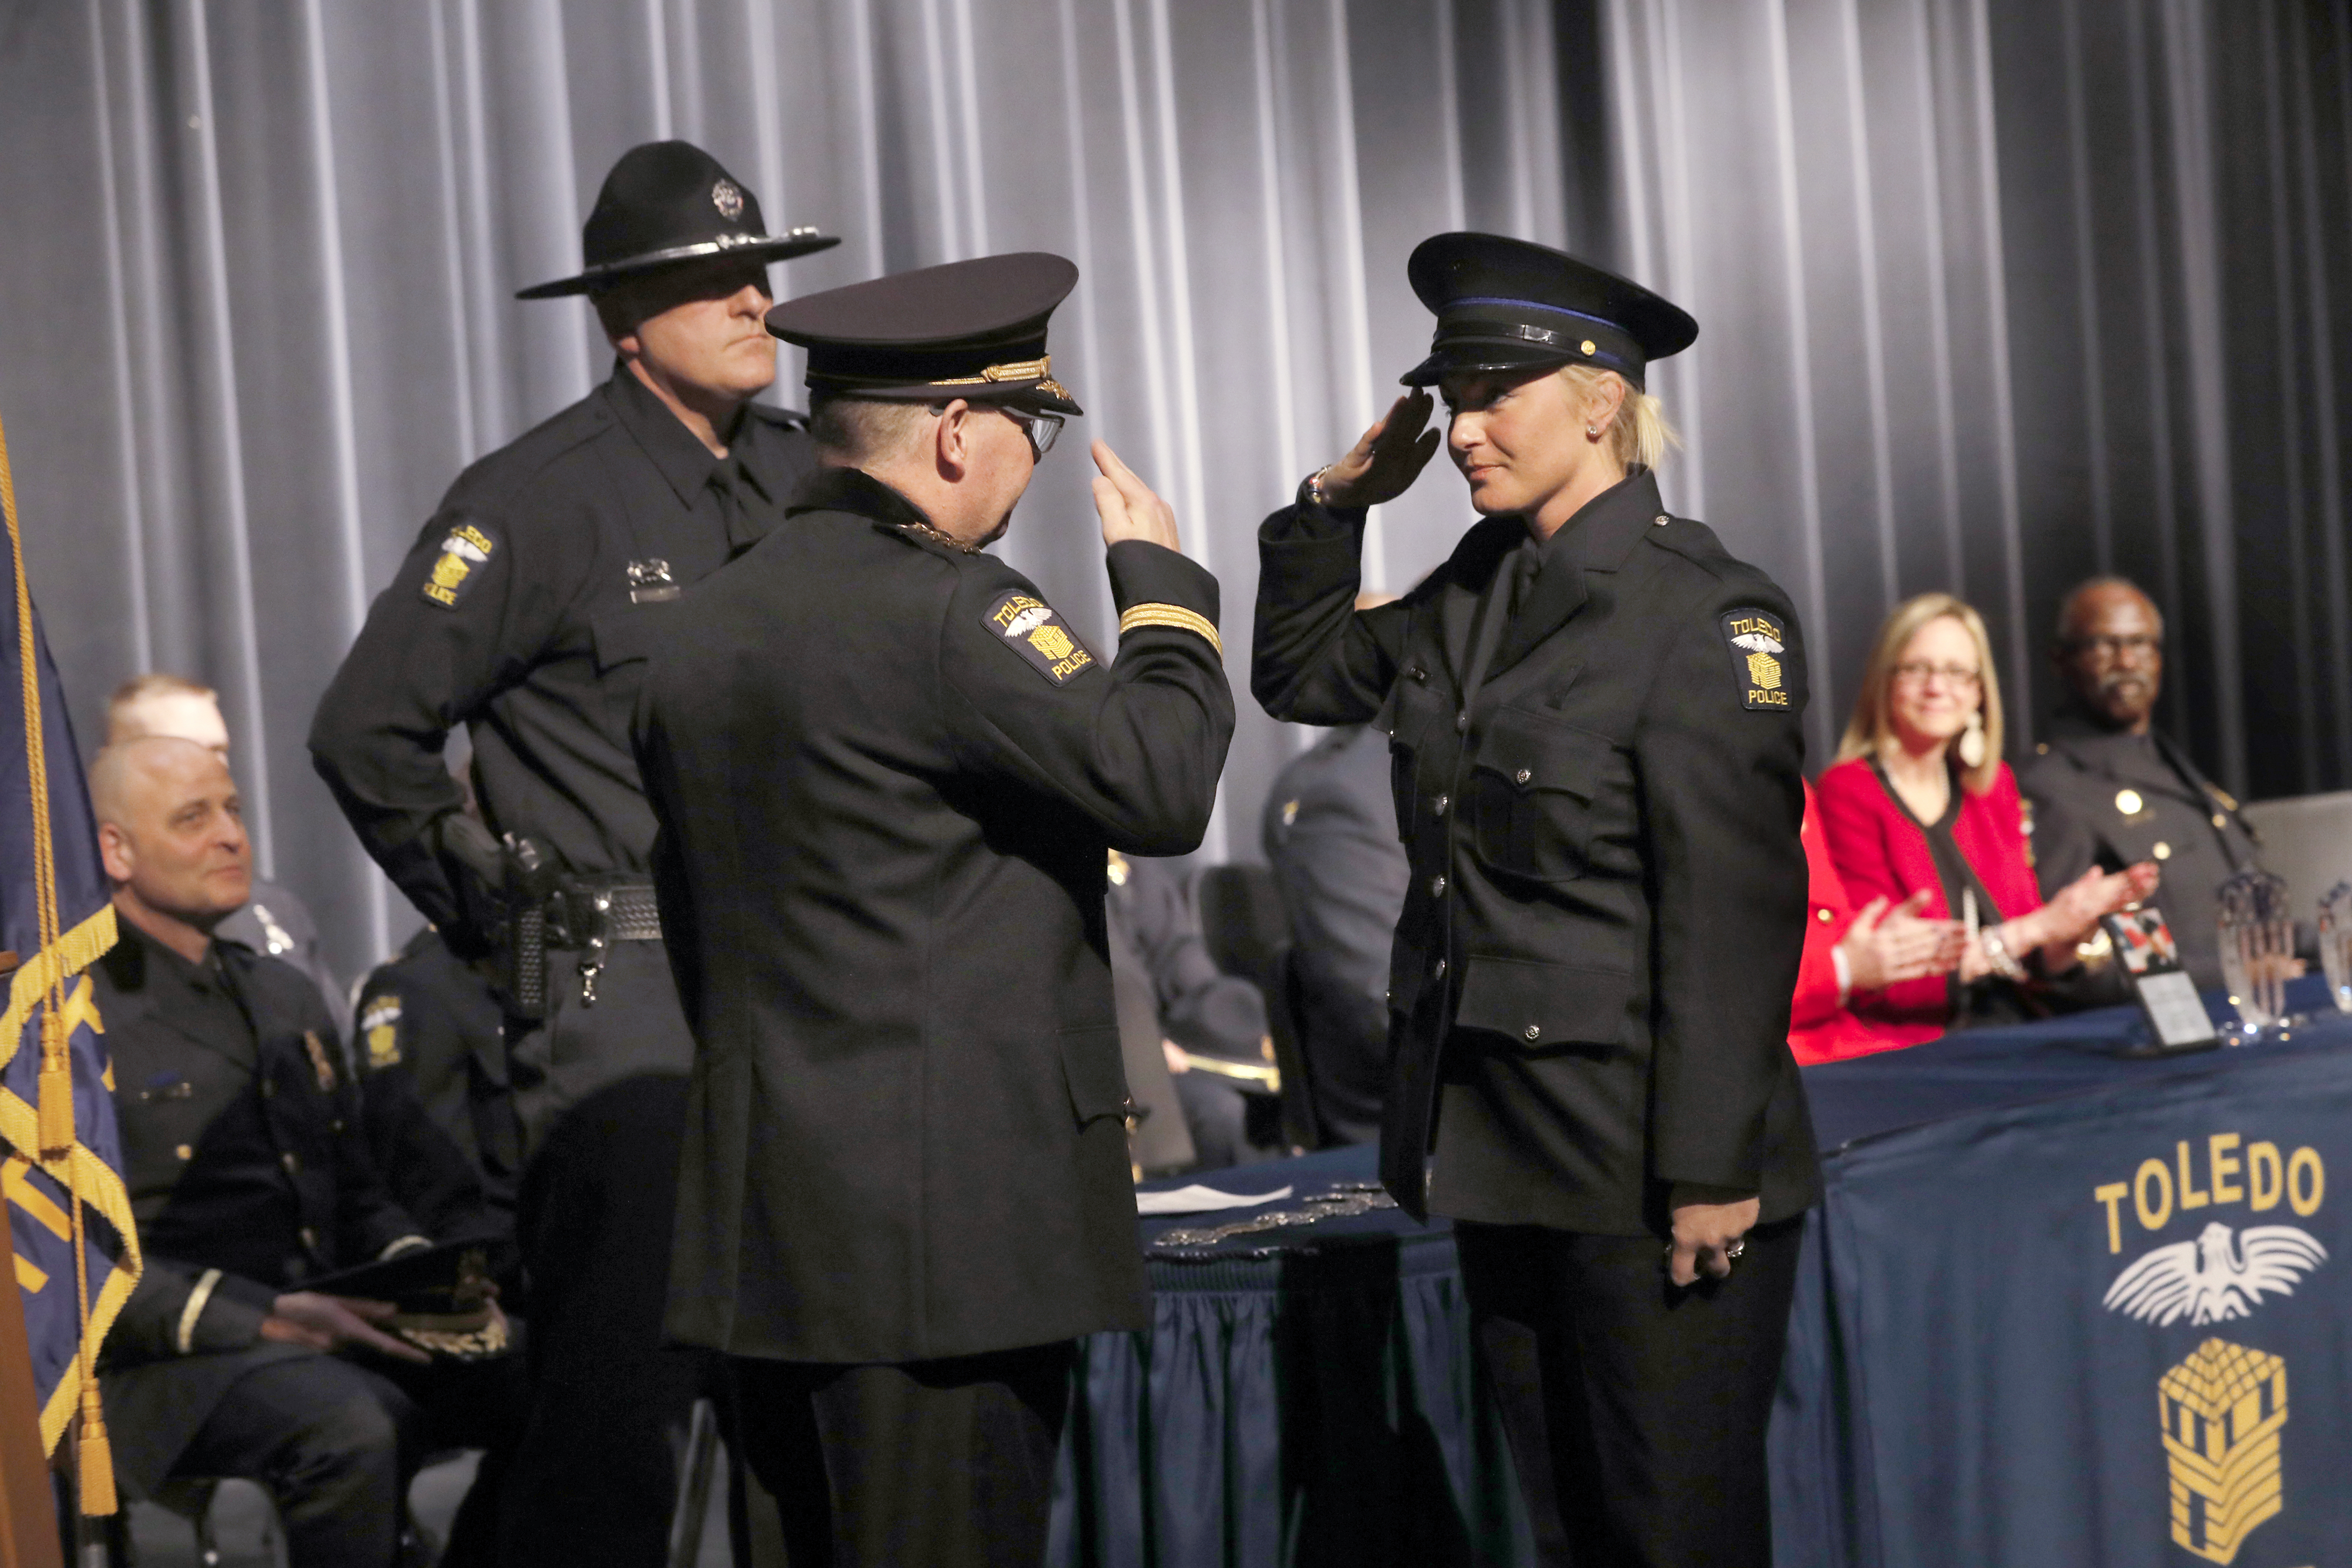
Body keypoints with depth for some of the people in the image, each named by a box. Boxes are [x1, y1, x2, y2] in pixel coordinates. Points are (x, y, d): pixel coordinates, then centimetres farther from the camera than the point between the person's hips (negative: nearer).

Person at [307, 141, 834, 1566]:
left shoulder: (803, 475, 9)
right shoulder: (541, 499, -10)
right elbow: (367, 732, -11)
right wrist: (500, 919, -6)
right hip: (625, 992, -6)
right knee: (622, 1378, -6)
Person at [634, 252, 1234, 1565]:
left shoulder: (705, 629, 14)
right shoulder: (948, 609, -14)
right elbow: (1160, 786, -17)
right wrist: (1159, 578, -2)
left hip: (766, 1218, 9)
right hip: (955, 1213, -9)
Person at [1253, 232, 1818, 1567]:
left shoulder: (1706, 610, -13)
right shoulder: (1476, 590, 9)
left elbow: (1735, 912, -17)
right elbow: (1300, 677, 25)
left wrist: (1711, 1168, -19)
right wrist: (1336, 502, 10)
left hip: (1642, 1158, -8)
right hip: (1498, 1148, 8)